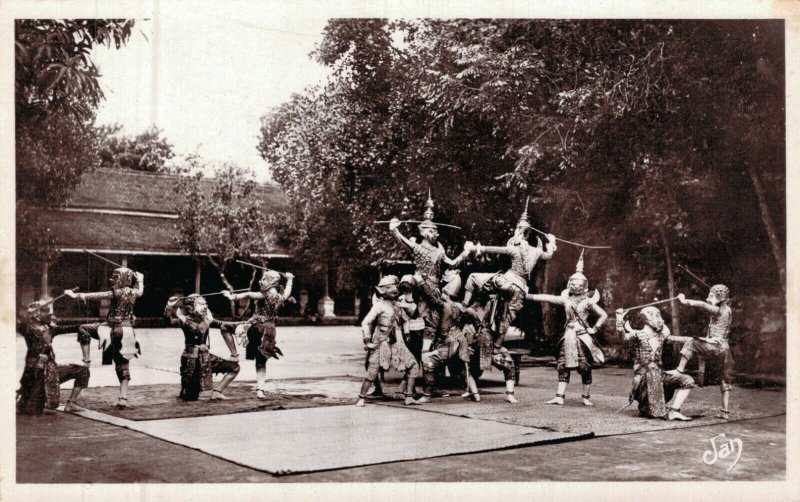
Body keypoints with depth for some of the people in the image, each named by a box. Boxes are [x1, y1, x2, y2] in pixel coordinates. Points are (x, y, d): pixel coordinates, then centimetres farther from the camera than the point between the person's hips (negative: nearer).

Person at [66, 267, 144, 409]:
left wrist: (77, 295, -14)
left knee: (83, 329, 7)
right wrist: (140, 279, 49)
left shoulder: (118, 292, -11)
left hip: (114, 330, -6)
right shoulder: (134, 292, 8)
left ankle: (86, 359, -1)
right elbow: (140, 291, 31)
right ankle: (123, 398, 7)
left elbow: (97, 296, -14)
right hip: (127, 332, 7)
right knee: (123, 365, 10)